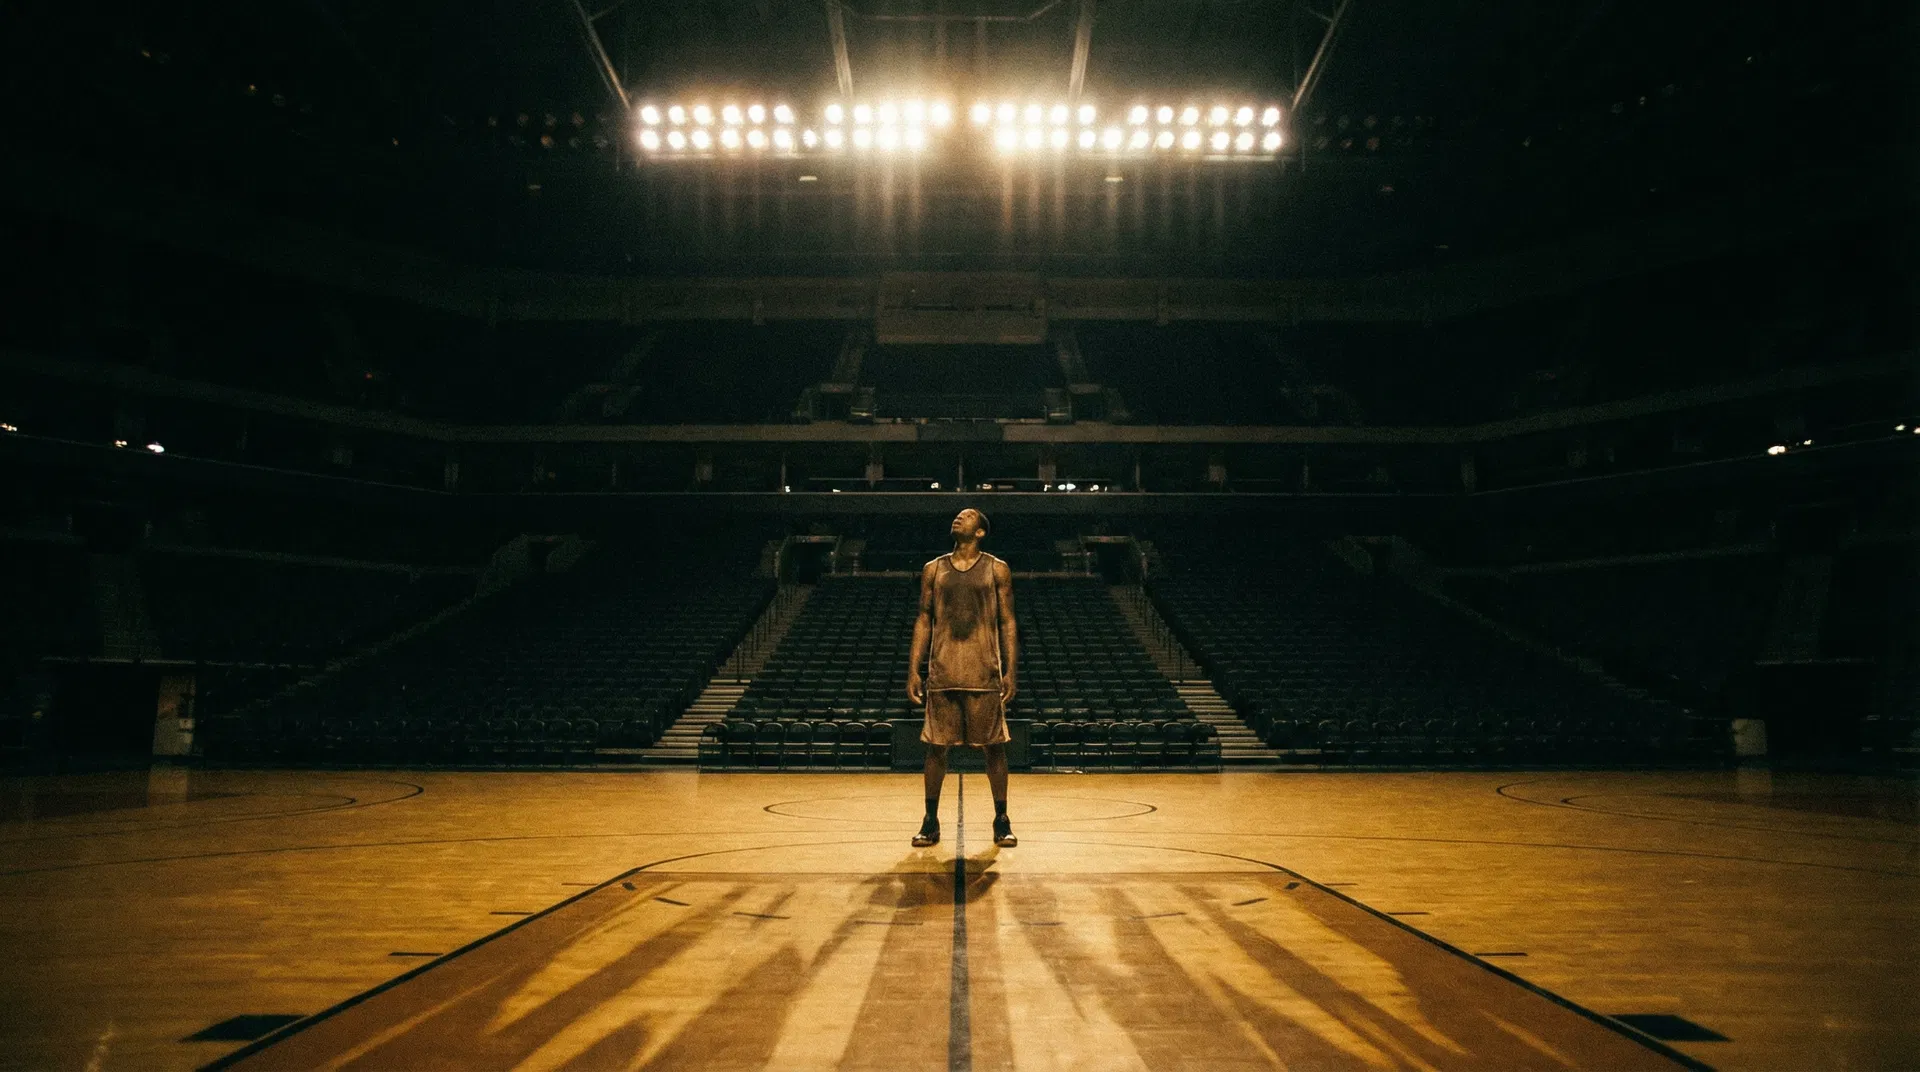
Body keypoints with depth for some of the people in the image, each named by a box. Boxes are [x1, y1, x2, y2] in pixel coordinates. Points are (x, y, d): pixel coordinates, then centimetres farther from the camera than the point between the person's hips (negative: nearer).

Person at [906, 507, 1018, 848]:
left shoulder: (998, 570, 4)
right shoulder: (933, 569, 9)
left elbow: (1007, 623, 2)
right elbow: (923, 621, 9)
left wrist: (1011, 671, -5)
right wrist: (913, 670, 1)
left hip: (985, 673, -1)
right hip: (942, 673, 2)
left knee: (993, 746, 3)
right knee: (936, 746, 4)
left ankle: (1001, 820, 15)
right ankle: (930, 821, 15)